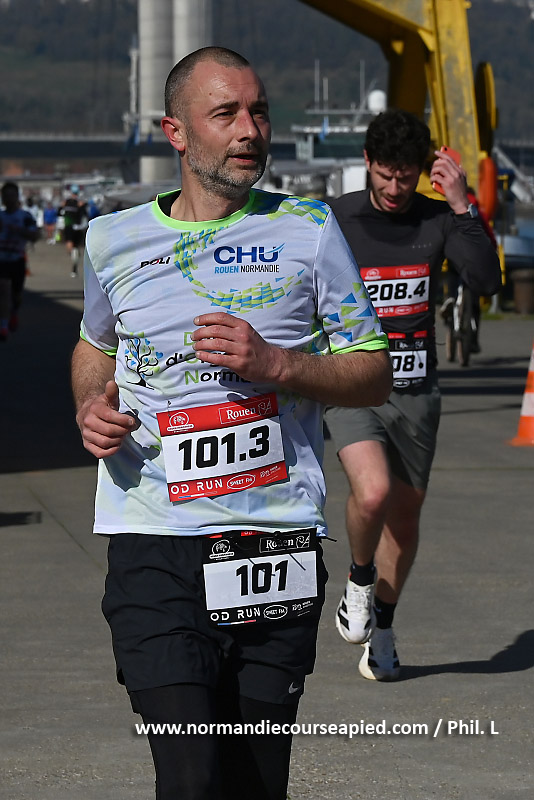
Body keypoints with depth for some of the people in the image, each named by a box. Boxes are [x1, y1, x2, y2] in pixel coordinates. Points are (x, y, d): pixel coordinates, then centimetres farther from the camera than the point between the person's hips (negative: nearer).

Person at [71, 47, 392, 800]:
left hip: (276, 542, 0)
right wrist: (90, 405, 6)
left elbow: (374, 375, 6)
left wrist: (275, 363, -12)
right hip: (152, 546, 0)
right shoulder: (114, 241, 9)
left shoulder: (308, 229, 5)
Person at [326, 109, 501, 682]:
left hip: (415, 391, 3)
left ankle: (382, 628, 31)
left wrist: (462, 207, -21)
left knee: (405, 510, 11)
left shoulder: (438, 220, 0)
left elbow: (486, 281, -15)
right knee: (372, 491, -25)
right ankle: (359, 581, 6)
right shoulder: (335, 220, -3)